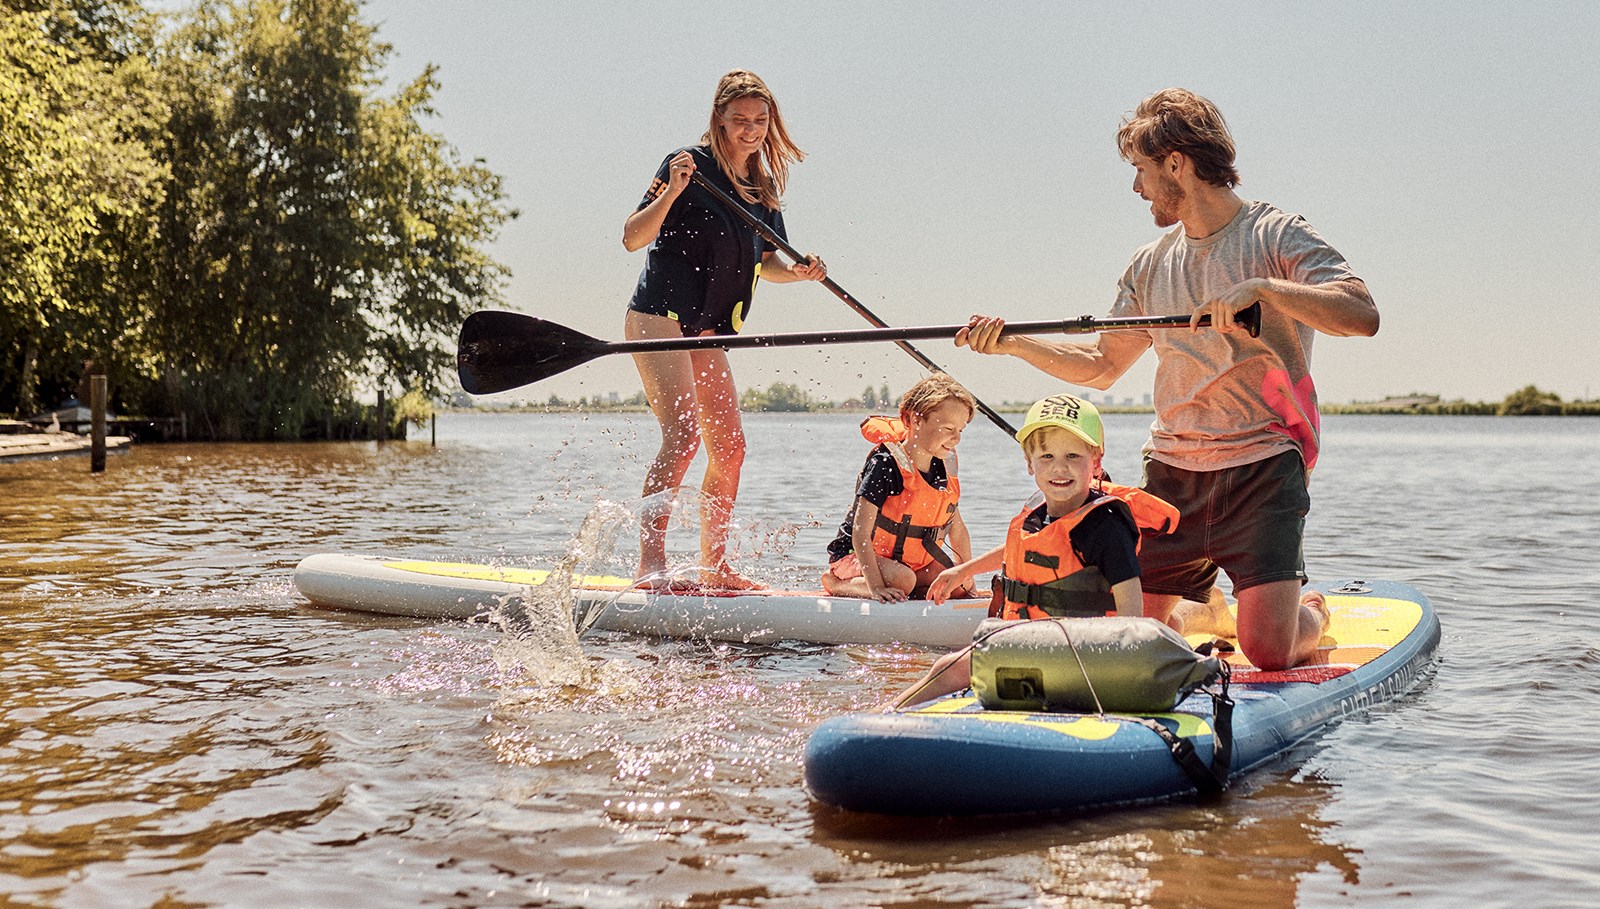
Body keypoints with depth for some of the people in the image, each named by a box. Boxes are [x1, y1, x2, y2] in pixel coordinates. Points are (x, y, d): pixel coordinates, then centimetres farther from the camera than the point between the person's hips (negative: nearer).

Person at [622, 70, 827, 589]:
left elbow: (762, 261, 21)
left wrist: (795, 272, 0)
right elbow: (632, 238, -15)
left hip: (705, 332, 8)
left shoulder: (764, 187, 12)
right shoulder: (692, 165, -10)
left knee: (729, 447, 7)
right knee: (683, 434, -22)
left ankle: (714, 567, 18)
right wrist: (671, 192, -29)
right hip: (659, 317, -8)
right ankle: (650, 563, -21)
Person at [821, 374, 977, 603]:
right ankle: (836, 583, -11)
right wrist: (876, 587, -37)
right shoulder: (885, 464, -24)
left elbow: (957, 528, 10)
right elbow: (860, 532, -28)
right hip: (855, 556, -9)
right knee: (902, 580, -34)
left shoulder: (945, 467, -1)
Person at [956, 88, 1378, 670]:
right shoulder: (1150, 266, 14)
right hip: (1172, 472, 5)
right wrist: (1012, 343, 9)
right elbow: (1101, 366, 21)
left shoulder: (1278, 236, -4)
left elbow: (1362, 314, -19)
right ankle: (1206, 606, 34)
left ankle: (1314, 614, 22)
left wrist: (1262, 289, -30)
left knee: (1268, 652, -14)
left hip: (1262, 464, -5)